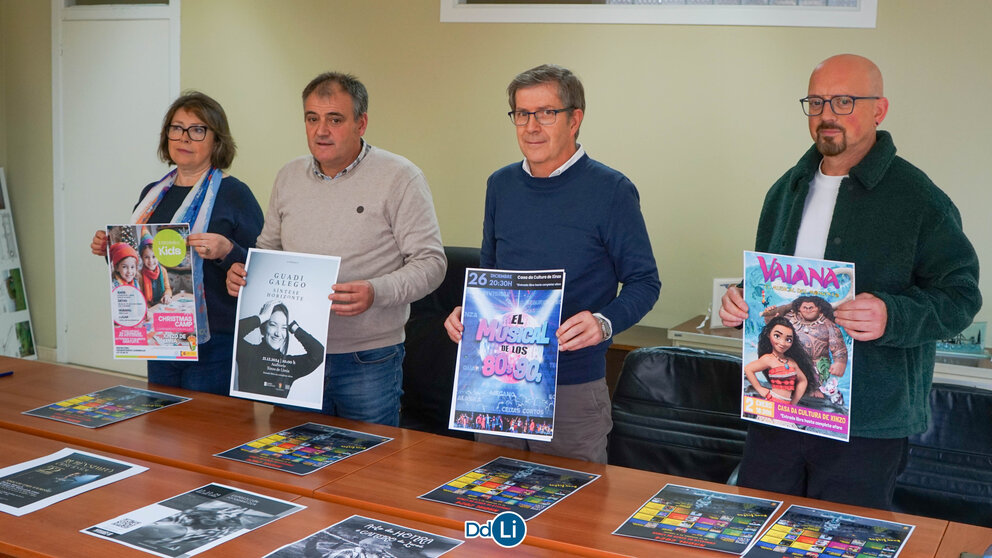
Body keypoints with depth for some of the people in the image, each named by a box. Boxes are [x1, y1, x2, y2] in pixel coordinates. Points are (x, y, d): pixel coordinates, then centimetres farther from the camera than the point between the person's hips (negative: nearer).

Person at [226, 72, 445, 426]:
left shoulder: (399, 178, -7)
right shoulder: (288, 178, 10)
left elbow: (430, 262, -11)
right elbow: (268, 248, 23)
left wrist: (376, 292, -26)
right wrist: (245, 274, 1)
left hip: (368, 361, -4)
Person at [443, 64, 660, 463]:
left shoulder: (610, 191, -9)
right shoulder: (501, 185, 7)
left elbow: (644, 282, -6)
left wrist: (603, 323, -24)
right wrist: (467, 313, 0)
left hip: (573, 388, -5)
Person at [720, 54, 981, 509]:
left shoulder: (919, 199, -5)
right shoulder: (786, 191, 14)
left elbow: (960, 293, -7)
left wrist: (892, 317, -24)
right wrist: (741, 301, 3)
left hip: (867, 425, -5)